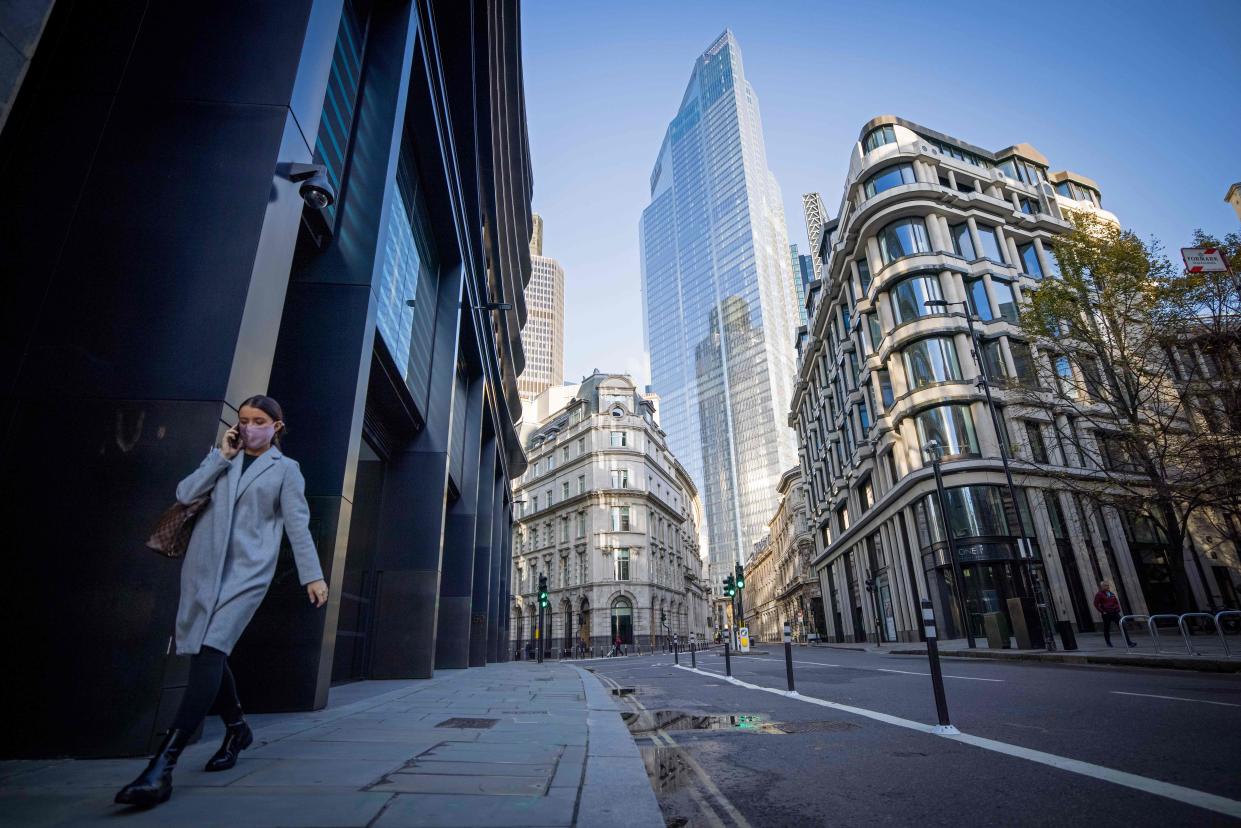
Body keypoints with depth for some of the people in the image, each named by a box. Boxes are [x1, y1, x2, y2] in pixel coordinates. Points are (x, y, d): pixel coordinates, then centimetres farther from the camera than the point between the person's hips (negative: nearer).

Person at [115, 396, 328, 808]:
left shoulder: (285, 468, 5)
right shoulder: (223, 459, 17)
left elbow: (298, 525, 0)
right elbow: (185, 493, 3)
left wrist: (313, 575, -5)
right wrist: (222, 455, -2)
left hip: (247, 570, -5)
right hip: (203, 564, 5)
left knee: (211, 652, -17)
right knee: (205, 652, 10)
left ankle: (162, 765, -18)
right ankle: (236, 727, 30)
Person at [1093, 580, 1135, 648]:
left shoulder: (1112, 594, 12)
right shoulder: (1099, 595, -7)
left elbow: (1117, 602, 23)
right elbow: (1096, 604, -10)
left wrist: (1118, 609, 10)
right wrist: (1102, 611, -13)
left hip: (1115, 613, 5)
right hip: (1106, 614, -5)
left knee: (1123, 627, -3)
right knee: (1107, 629, 5)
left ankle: (1129, 642, -3)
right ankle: (1108, 643, 18)